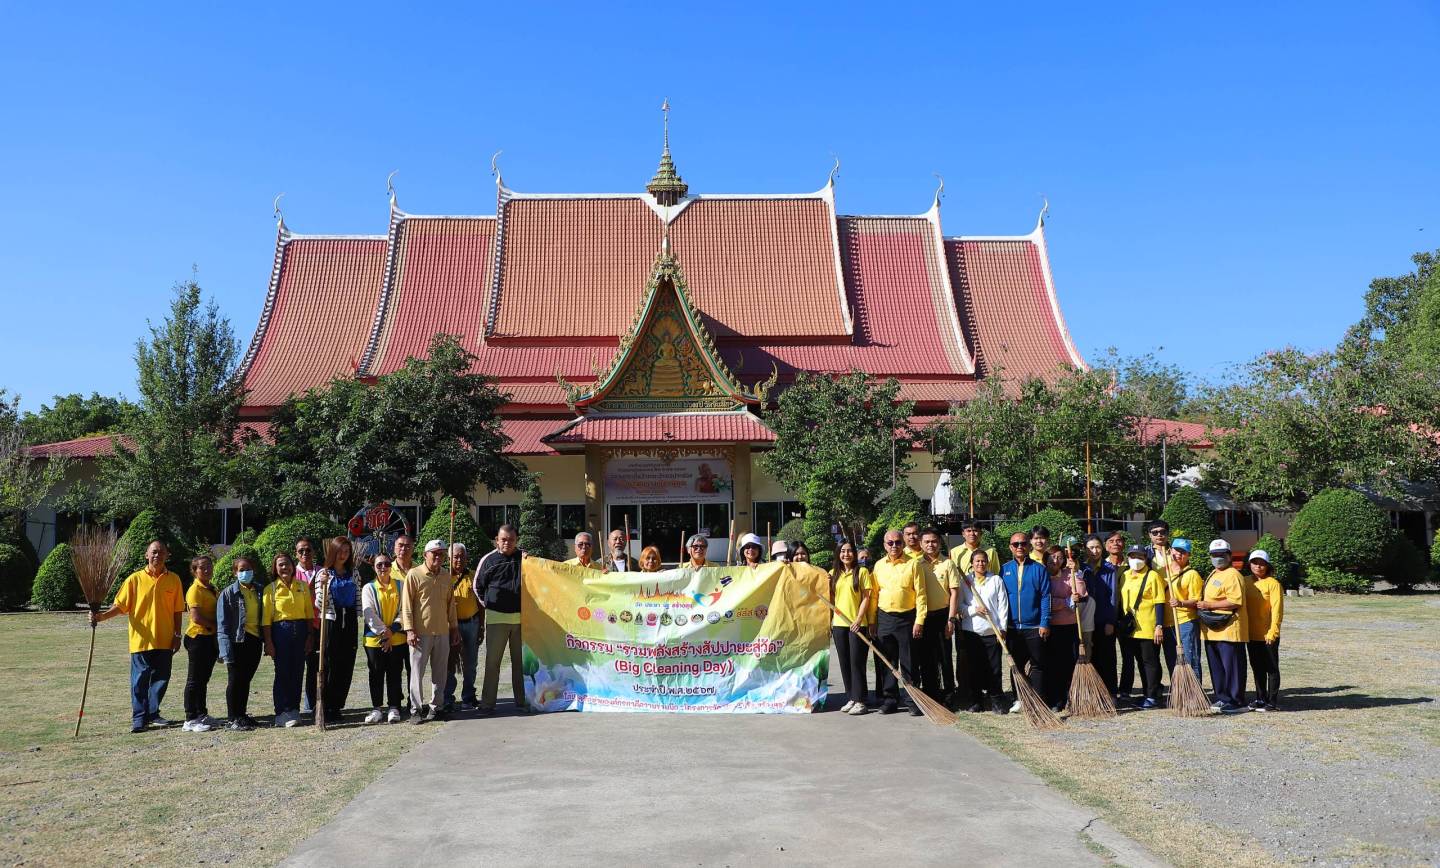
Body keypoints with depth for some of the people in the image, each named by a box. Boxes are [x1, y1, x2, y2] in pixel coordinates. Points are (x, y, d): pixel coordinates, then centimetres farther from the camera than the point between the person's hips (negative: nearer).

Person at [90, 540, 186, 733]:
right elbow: (120, 606, 0)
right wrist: (101, 616, -17)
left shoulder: (173, 580, 5)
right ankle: (139, 718, 9)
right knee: (139, 681, 1)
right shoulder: (135, 579, 0)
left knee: (161, 679, 9)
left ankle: (152, 713, 23)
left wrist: (177, 635, 4)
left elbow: (177, 610, 8)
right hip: (141, 640, -2)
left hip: (164, 641, 2)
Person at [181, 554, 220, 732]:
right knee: (195, 679, -3)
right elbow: (196, 617, -19)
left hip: (211, 638, 8)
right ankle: (190, 720, 1)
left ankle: (202, 715, 22)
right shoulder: (195, 590, -11)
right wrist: (215, 624, -11)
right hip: (198, 637, -8)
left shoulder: (212, 590, 15)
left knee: (204, 679, 14)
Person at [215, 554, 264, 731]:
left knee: (246, 680, 13)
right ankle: (233, 719, 9)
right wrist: (226, 649, -16)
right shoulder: (229, 593, -5)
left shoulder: (259, 592, 10)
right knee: (235, 680, 2)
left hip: (255, 641, 5)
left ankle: (242, 715, 23)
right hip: (237, 641, -5)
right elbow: (222, 623, -8)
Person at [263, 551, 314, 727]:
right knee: (282, 672, -2)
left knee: (298, 672, 5)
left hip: (301, 631, 3)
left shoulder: (303, 586, 8)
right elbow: (266, 618, -3)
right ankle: (282, 713, 5)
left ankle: (294, 710, 16)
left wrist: (310, 636, 4)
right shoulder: (271, 589, -1)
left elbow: (309, 613, 10)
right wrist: (268, 642, -9)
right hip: (280, 631, -3)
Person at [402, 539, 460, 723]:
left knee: (440, 672, 8)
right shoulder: (414, 574, -5)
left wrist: (454, 627, 14)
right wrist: (409, 630, -12)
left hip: (442, 632, 5)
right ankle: (416, 709, 8)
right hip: (420, 632, -5)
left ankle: (435, 707, 18)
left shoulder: (446, 576, 9)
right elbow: (406, 604, -6)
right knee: (417, 672, 0)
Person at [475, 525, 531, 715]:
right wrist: (488, 603, 10)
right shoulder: (488, 560, 1)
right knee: (492, 661, 0)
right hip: (496, 618, -1)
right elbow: (478, 586, 12)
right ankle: (487, 703, 7)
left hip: (521, 617, 2)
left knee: (520, 661, 6)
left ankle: (521, 701, 14)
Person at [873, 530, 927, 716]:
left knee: (909, 663, 1)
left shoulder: (912, 564, -3)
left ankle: (913, 701, 9)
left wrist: (919, 621, -11)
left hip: (907, 619, -4)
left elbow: (920, 594, -5)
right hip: (885, 618, 4)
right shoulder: (879, 566, 8)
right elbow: (874, 594, 12)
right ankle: (890, 699, 17)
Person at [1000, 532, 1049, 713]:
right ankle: (1019, 699, 20)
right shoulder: (1004, 569, 5)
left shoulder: (1039, 568, -2)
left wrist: (1045, 623, -11)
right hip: (1012, 627, 3)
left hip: (1035, 627, -3)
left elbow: (1045, 597, -5)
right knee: (1016, 665, 11)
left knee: (1037, 665, 4)